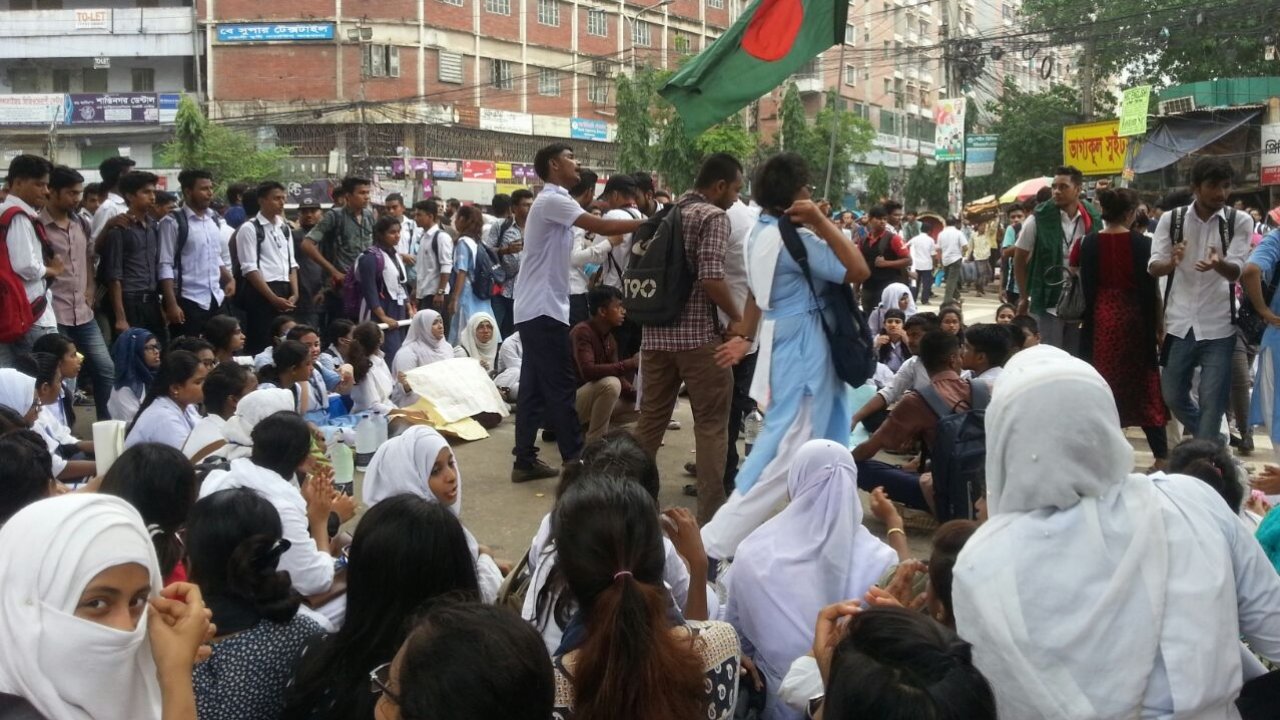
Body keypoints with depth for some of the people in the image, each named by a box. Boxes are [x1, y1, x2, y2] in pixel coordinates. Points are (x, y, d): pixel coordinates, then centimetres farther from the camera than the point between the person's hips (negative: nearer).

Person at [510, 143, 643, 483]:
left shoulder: (554, 202, 19)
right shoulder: (552, 200, -13)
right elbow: (602, 226, -22)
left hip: (537, 307, 10)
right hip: (543, 308, -10)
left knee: (535, 387, 9)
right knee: (560, 388, -6)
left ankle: (525, 461, 12)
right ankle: (576, 461, -3)